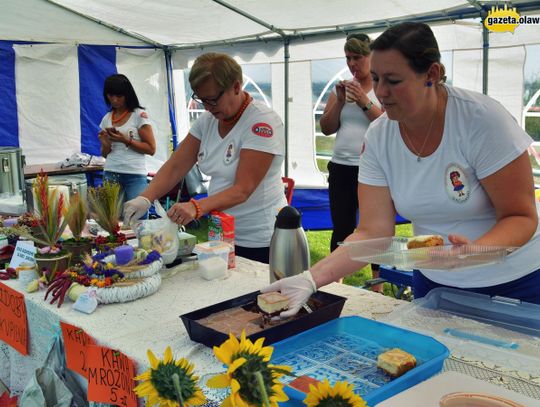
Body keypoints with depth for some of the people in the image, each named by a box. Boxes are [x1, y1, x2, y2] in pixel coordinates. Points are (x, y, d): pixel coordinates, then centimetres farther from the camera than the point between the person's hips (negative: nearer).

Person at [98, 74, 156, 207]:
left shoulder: (139, 115, -2)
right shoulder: (106, 119, 11)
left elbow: (151, 149, -5)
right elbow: (106, 154, 17)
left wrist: (126, 140, -14)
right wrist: (105, 144, -5)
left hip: (135, 176, -4)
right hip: (110, 175, 4)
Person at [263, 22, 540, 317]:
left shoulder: (481, 119, -23)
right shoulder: (378, 137, -12)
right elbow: (373, 233, -14)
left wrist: (475, 251, -40)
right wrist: (311, 279, -28)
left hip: (512, 283, -3)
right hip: (432, 282, 3)